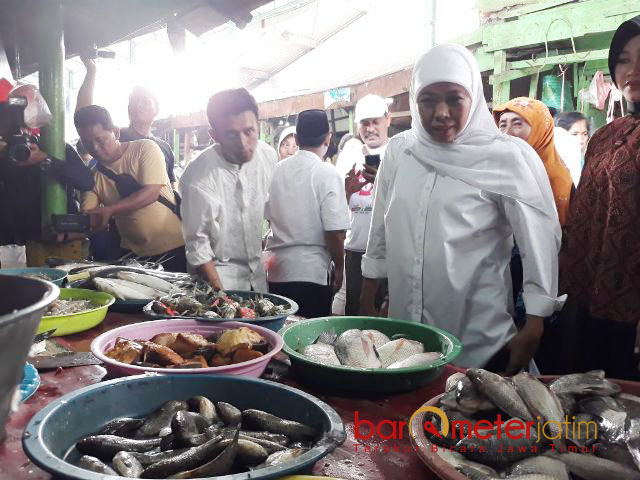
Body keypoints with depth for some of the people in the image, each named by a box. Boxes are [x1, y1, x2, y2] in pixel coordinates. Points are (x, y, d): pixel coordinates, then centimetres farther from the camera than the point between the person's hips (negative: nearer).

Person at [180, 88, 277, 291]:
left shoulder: (268, 155, -11)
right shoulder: (197, 177, -26)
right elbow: (197, 244, -17)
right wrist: (219, 292, -17)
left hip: (257, 266, 5)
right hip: (219, 269, -5)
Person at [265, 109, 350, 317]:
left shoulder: (276, 170, 3)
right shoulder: (328, 174, -11)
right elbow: (335, 231, -15)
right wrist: (339, 267, -1)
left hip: (276, 271, 5)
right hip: (312, 272, -5)